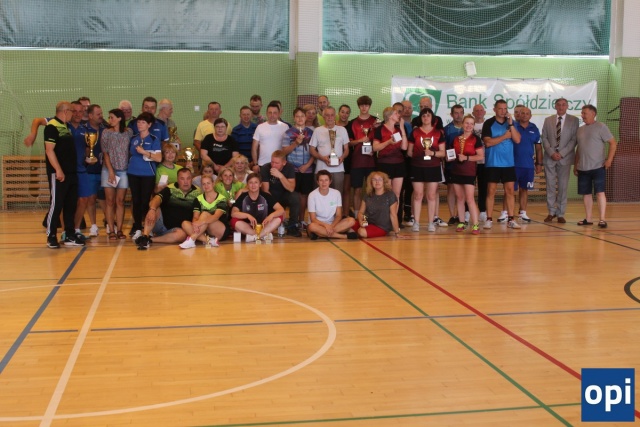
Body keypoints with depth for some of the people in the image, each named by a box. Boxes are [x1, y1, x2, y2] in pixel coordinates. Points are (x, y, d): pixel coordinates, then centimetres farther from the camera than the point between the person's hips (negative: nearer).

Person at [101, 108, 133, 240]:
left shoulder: (128, 132, 2)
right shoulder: (106, 133, 1)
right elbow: (105, 153, -1)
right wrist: (111, 171, -9)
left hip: (123, 170, 0)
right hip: (109, 170, 0)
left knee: (120, 201, 3)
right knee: (110, 201, 1)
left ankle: (119, 229, 9)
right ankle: (111, 230, 4)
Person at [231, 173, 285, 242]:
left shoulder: (266, 196, -5)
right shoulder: (242, 197, -6)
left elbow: (281, 210, -12)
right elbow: (233, 213, -18)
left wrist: (271, 215, -33)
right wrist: (248, 215, -34)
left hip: (263, 226, 1)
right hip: (247, 227, -1)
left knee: (278, 218, -22)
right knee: (234, 221, -29)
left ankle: (253, 236, -27)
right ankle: (263, 235, -28)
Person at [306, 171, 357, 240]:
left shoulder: (336, 193, -3)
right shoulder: (312, 195, -11)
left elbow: (338, 216, -2)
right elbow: (313, 219, -12)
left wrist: (331, 226, -21)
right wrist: (326, 225, -28)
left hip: (332, 224, 3)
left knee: (351, 221, -21)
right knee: (312, 226, -39)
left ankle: (320, 233, -25)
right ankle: (344, 236, -29)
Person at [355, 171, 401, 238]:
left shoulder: (390, 195, -8)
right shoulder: (367, 196, 6)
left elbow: (393, 215, -9)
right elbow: (361, 212, 7)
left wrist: (397, 232, -11)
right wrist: (361, 221, -16)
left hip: (382, 228, -5)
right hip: (368, 224, 5)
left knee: (362, 232, -31)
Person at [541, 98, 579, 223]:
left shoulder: (574, 120, 4)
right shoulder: (548, 120, 10)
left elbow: (574, 139, -2)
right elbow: (544, 138, 5)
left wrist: (561, 153, -11)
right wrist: (551, 153, -9)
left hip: (565, 157, -1)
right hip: (550, 157, 1)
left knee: (563, 186, 1)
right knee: (550, 186, 2)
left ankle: (560, 214, 7)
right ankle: (551, 212, 11)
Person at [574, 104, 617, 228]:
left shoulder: (600, 127, -4)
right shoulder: (580, 130, 14)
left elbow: (613, 143, -6)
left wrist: (609, 159, -13)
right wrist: (575, 165, 16)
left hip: (597, 167, -6)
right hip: (582, 168, 6)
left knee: (600, 192, -9)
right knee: (586, 193, 9)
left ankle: (602, 219, -7)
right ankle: (588, 219, 16)